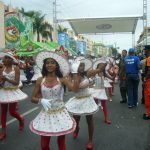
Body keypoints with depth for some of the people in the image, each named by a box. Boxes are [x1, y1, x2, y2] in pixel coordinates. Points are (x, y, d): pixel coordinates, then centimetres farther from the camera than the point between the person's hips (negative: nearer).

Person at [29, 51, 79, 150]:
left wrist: (75, 73, -20)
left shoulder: (61, 79, -8)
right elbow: (33, 98, 0)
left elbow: (75, 89, -22)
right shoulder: (40, 81, -4)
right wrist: (41, 100, -20)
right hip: (46, 114, 1)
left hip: (60, 114, -1)